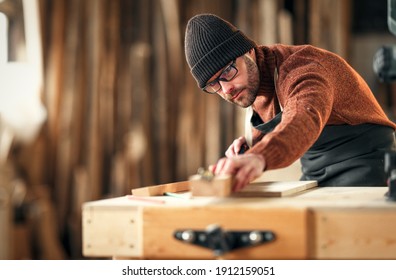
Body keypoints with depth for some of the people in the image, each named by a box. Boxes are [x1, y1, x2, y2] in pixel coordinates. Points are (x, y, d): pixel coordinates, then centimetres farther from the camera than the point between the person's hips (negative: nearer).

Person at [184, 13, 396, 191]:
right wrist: (252, 143, -2)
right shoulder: (252, 82, 6)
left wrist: (258, 158, -66)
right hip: (314, 175, 8)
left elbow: (304, 121, -45)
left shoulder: (301, 66, -21)